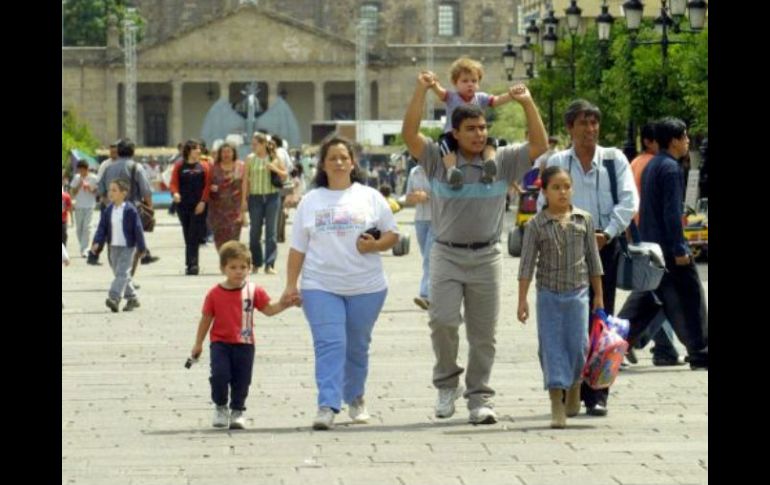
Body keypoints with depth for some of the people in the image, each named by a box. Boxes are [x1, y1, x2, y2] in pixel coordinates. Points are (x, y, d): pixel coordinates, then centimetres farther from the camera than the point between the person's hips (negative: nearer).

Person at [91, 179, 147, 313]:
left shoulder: (130, 210, -11)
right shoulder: (108, 211, 4)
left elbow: (137, 229, -8)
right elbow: (102, 227, 4)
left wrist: (142, 248, -6)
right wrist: (97, 242, -11)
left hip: (127, 247, -6)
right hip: (114, 247, 6)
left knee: (122, 273, -15)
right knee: (119, 273, 12)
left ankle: (114, 298, -25)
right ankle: (132, 298, 25)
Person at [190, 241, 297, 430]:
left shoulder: (254, 291, 0)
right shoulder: (214, 294, -1)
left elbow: (268, 309, 6)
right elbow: (206, 319, 6)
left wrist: (284, 304, -13)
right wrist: (198, 344, 9)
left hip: (244, 345, 1)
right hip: (220, 343, -1)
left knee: (241, 380, 3)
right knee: (220, 375, -14)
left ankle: (237, 411, 21)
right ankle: (220, 408, 9)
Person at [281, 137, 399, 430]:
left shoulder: (370, 197, 7)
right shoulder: (311, 201, 8)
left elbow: (392, 235, 8)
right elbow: (298, 248, 8)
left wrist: (375, 245, -13)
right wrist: (291, 285, 2)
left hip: (366, 287, 1)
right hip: (320, 287, -1)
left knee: (357, 347, 11)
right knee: (329, 345, -13)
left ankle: (355, 398, 30)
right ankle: (327, 406, -20)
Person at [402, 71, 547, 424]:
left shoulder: (502, 162, 3)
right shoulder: (438, 160, 0)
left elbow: (539, 146, -5)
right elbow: (409, 135, -12)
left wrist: (527, 104, -14)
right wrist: (421, 91, -20)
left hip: (487, 258, 1)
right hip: (447, 255, -1)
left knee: (483, 333, 5)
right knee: (442, 319, -16)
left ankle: (480, 397, 14)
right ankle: (446, 382, 5)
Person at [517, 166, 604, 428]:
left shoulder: (584, 220, 3)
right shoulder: (536, 225, -3)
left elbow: (593, 259, 8)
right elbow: (527, 263, -3)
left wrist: (598, 295, 9)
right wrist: (522, 300, -8)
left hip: (578, 292, 1)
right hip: (549, 294, -1)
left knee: (577, 345, 0)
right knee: (551, 346, -3)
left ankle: (574, 387, 29)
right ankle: (557, 404, -1)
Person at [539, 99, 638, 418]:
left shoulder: (614, 159, 6)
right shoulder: (557, 162, 6)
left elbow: (629, 201, 0)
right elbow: (545, 204, 4)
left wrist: (607, 234, -11)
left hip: (604, 246, 0)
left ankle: (597, 395, -2)